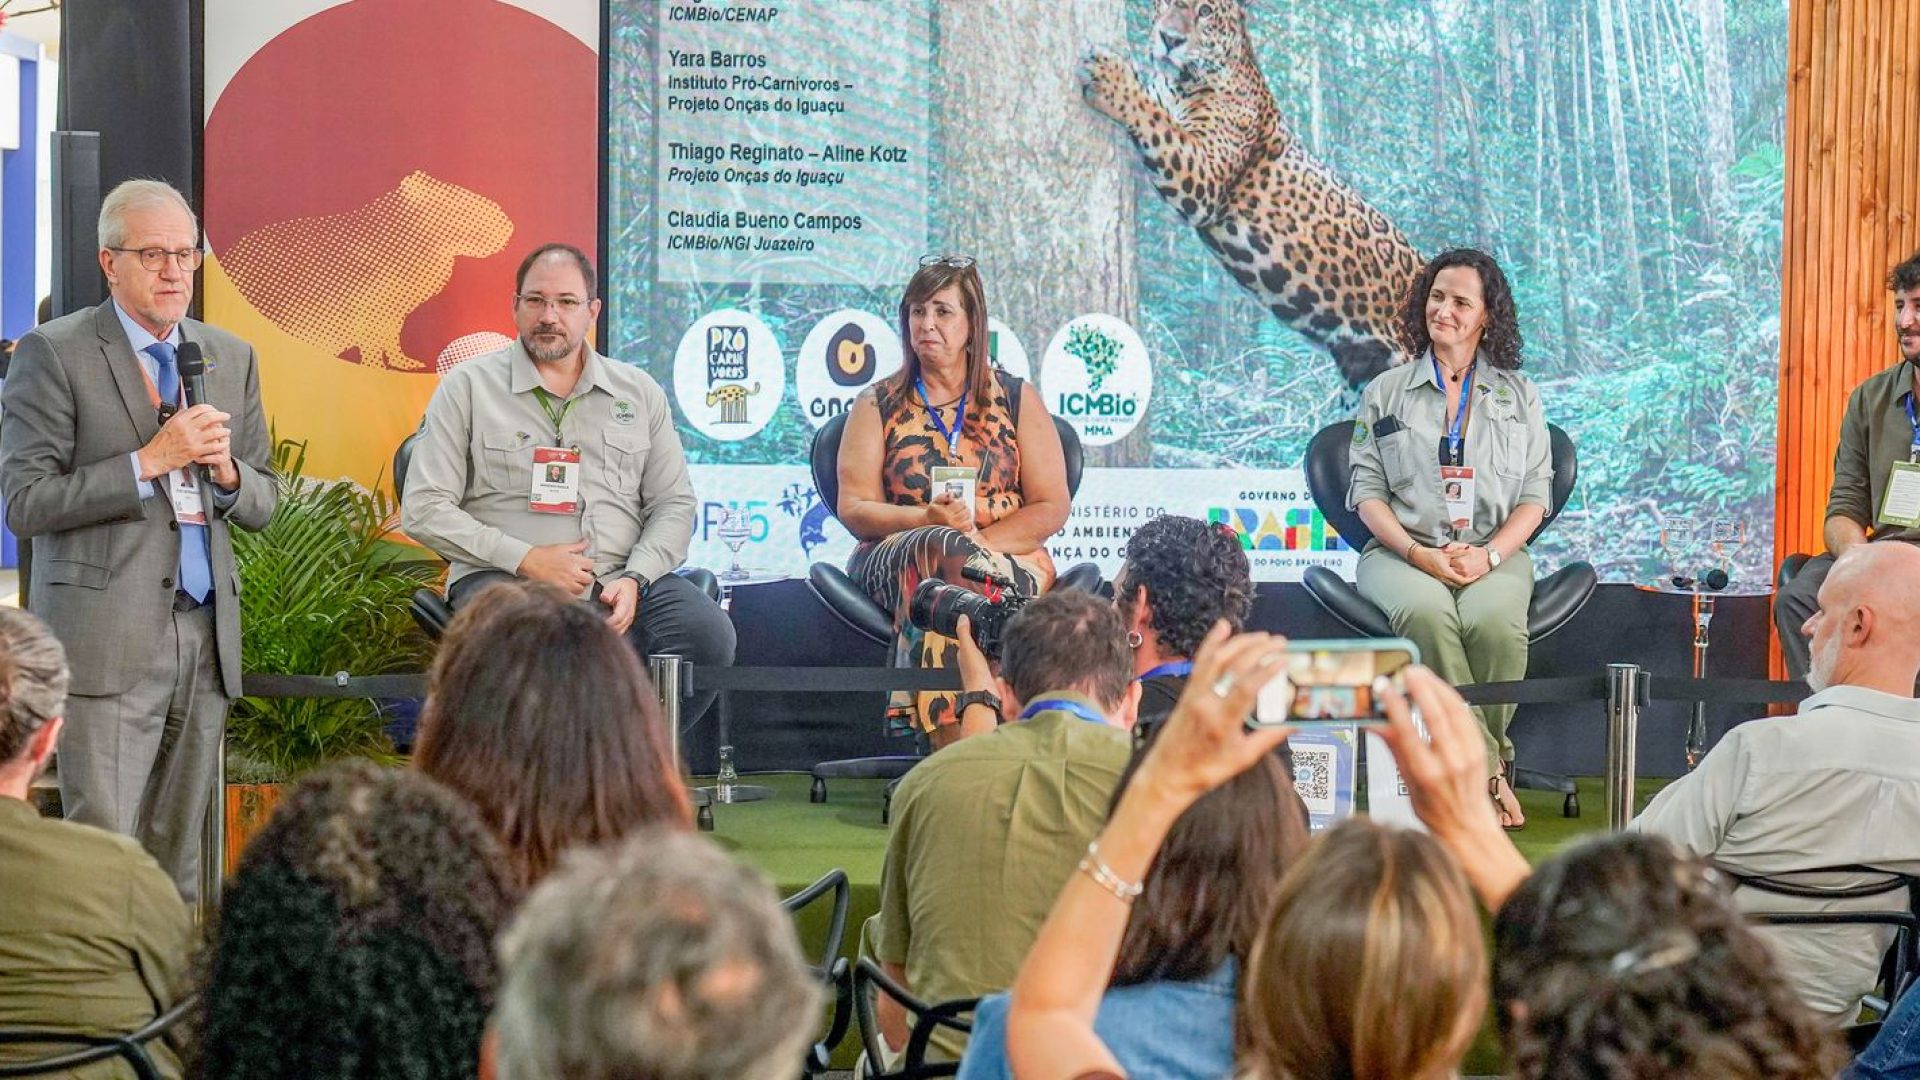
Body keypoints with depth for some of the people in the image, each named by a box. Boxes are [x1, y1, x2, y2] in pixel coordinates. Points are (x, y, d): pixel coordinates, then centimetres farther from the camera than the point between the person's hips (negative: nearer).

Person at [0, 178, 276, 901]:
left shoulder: (232, 358, 15)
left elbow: (262, 506, 18)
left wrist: (226, 472, -4)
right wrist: (150, 461, -15)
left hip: (208, 642, 5)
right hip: (108, 643, -5)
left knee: (177, 859, 8)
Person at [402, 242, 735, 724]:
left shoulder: (639, 391, 18)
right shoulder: (467, 387, 8)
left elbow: (675, 504, 16)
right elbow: (423, 509, 2)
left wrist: (634, 579, -4)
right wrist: (526, 559, -8)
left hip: (619, 580, 3)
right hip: (505, 577, -3)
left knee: (709, 635, -26)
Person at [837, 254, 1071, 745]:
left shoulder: (1017, 400, 14)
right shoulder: (877, 406, 15)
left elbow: (1051, 508, 6)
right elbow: (854, 508, 4)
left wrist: (978, 541, -12)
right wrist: (925, 518, -16)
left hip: (1008, 555, 0)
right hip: (895, 555, 0)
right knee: (942, 548, -38)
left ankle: (949, 739, -49)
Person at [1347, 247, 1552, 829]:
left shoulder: (1518, 395, 15)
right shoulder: (1386, 392, 13)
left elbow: (1535, 494, 9)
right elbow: (1367, 491, 6)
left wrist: (1490, 555, -10)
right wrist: (1419, 554, -11)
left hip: (1494, 552, 1)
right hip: (1402, 551, 0)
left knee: (1495, 622, -36)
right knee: (1426, 613, -37)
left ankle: (1480, 757, -17)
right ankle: (1487, 771, -30)